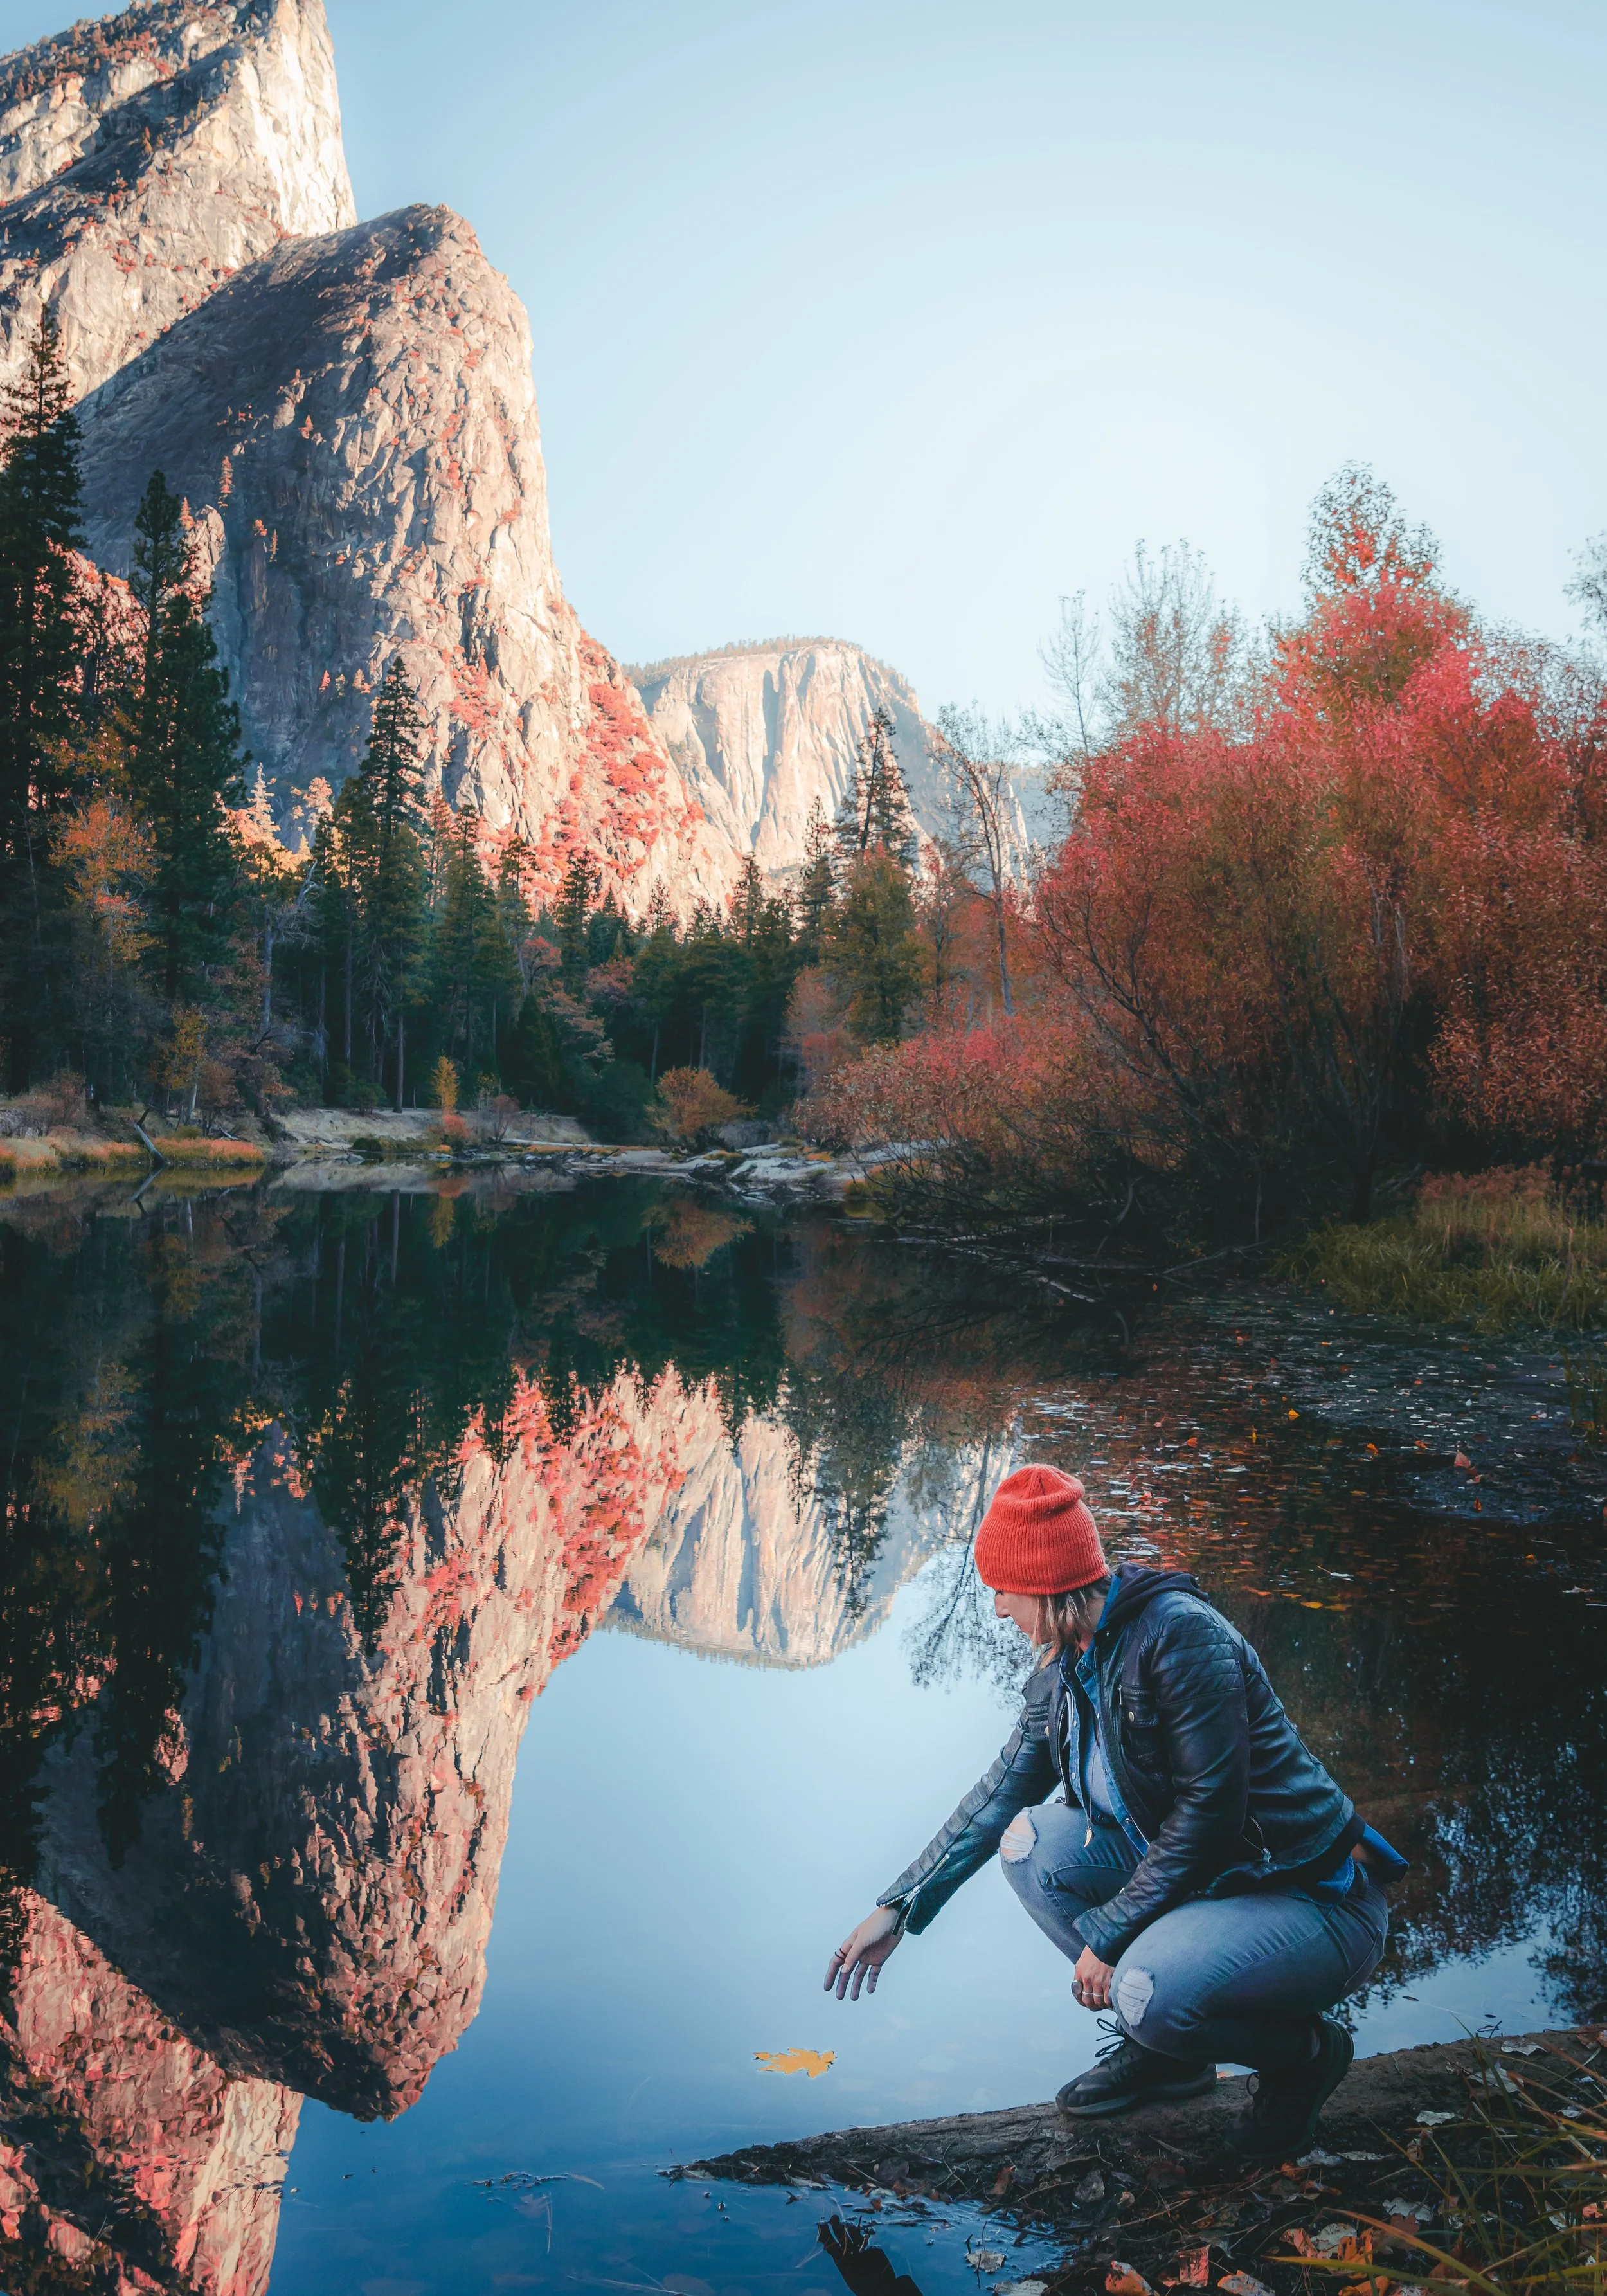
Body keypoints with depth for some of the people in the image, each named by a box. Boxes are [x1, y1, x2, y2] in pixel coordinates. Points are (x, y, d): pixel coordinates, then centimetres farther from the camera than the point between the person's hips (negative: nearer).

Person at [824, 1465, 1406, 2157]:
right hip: (1193, 1876, 8)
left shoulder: (1180, 1633, -23)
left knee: (1149, 1990, -32)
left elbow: (1210, 1805, -24)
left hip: (1317, 1899, -8)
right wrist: (897, 1909, 10)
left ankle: (1304, 2052, 0)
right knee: (1029, 1840, -6)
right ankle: (1158, 2046, 6)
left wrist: (1109, 1932, -19)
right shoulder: (1060, 1671, 2)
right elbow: (1001, 1792, 11)